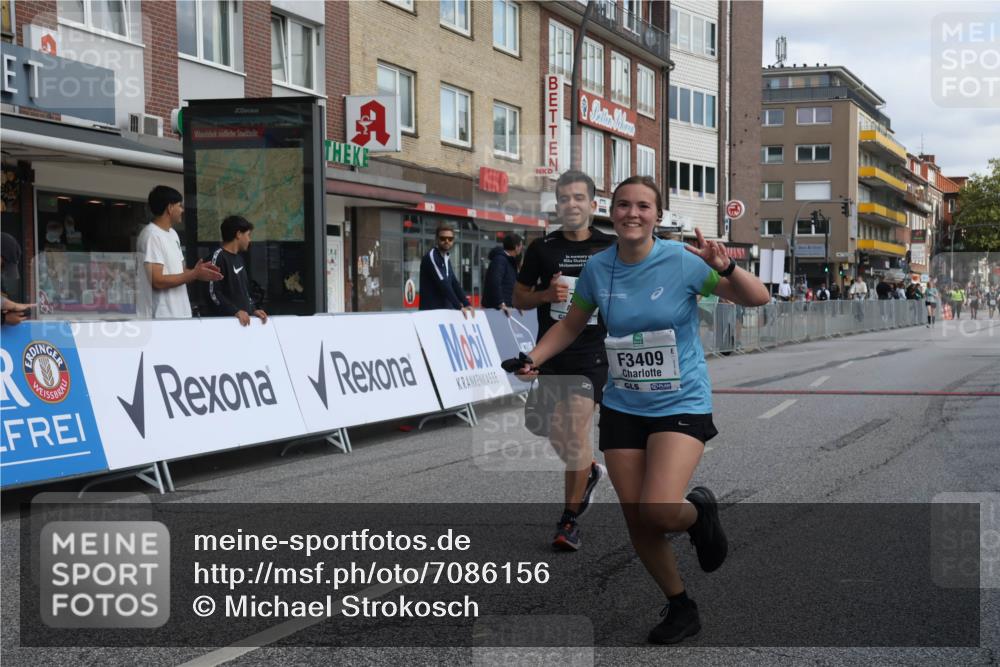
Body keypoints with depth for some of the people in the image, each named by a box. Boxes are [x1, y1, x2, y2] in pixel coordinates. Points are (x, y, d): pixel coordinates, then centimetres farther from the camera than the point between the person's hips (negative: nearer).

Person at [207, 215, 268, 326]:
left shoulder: (238, 258, 19)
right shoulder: (219, 256, -9)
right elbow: (214, 293, -16)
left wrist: (253, 309, 8)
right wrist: (236, 311, -21)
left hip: (245, 318, 9)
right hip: (227, 319, -9)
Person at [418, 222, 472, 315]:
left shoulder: (446, 259, 16)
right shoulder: (431, 256, -11)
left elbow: (454, 283, 11)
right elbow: (442, 284, -19)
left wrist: (466, 304, -2)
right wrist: (459, 306, -22)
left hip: (445, 310, 8)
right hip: (431, 310, -8)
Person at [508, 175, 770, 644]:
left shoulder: (682, 261, -12)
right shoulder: (598, 268, -2)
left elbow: (757, 298, -10)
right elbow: (570, 325, 13)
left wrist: (724, 268, -30)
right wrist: (532, 359, -3)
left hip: (681, 404, -4)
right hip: (622, 407, 4)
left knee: (658, 511, -22)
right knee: (636, 522, 5)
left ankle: (699, 509, 16)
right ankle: (681, 608, 29)